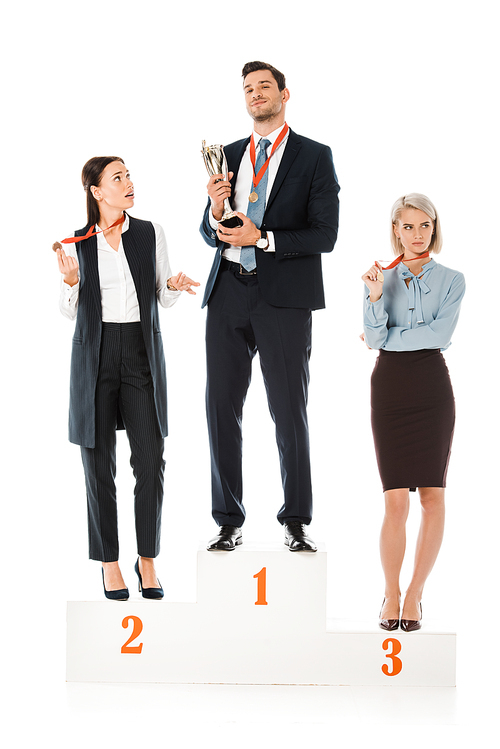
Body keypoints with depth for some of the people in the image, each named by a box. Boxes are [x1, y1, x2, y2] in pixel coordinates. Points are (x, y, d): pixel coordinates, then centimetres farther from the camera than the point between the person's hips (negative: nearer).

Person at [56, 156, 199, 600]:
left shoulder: (150, 233, 4)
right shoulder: (78, 243, 3)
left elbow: (164, 299, 10)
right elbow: (70, 311, 8)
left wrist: (175, 287, -11)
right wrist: (70, 281, -11)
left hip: (143, 351, 0)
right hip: (95, 352, 0)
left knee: (150, 458, -5)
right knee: (100, 461, 1)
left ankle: (148, 560, 9)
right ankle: (110, 563, 13)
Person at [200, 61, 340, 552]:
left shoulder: (314, 157, 2)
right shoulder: (229, 156, 15)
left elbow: (324, 235, -5)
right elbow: (209, 235, 17)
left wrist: (262, 238, -14)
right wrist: (215, 212, -5)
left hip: (284, 296, -4)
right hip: (229, 293, 4)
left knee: (289, 412, 0)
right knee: (221, 408, 3)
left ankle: (296, 522, 11)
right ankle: (229, 523, 12)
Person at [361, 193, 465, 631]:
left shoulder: (451, 281, 6)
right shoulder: (381, 278, 8)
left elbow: (440, 333, -9)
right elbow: (374, 338, -3)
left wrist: (387, 338, -5)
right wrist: (375, 297, -17)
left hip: (433, 386, 0)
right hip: (390, 386, 0)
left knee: (433, 496, -1)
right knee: (396, 500, -6)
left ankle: (415, 595, 10)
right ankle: (391, 595, 9)